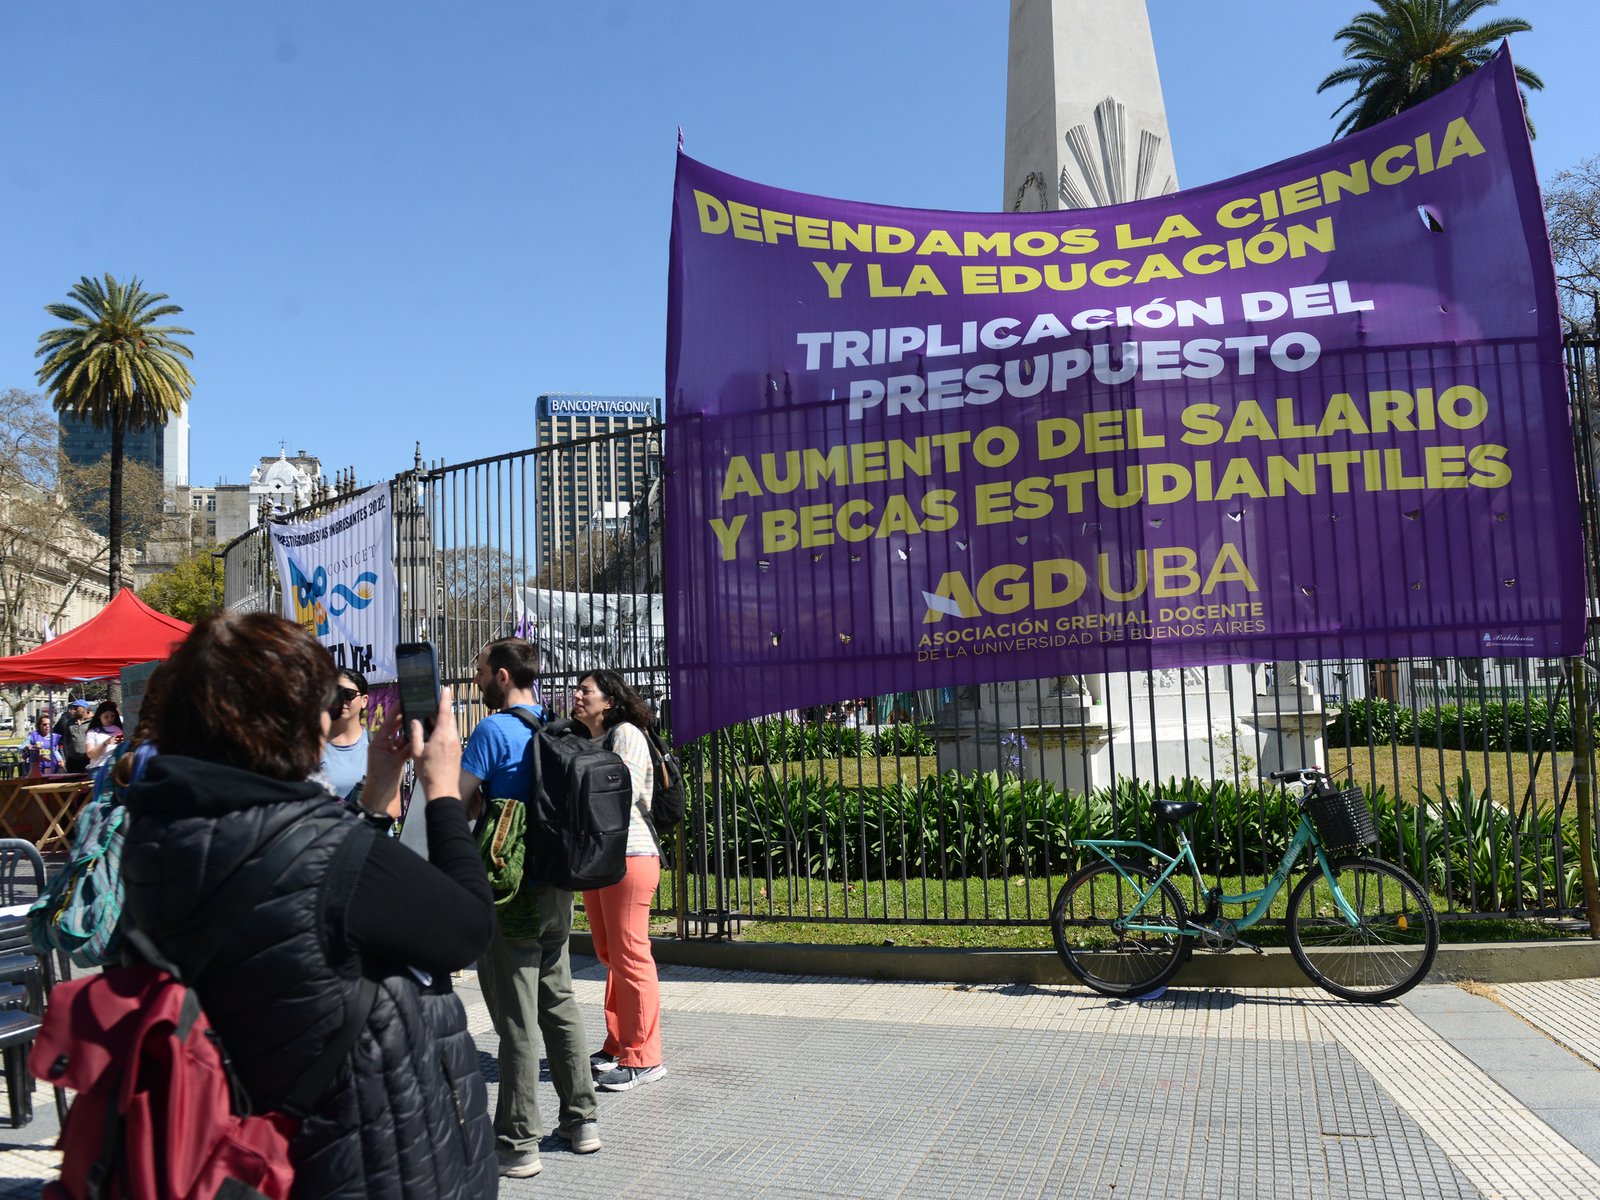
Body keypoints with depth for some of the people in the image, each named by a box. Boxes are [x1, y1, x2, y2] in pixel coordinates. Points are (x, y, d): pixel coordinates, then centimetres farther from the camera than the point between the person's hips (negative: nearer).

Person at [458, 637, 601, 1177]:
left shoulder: (492, 731, -14)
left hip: (510, 892, -8)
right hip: (557, 888, 8)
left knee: (517, 1019, 0)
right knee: (559, 1004, 16)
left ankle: (516, 1144, 9)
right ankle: (582, 1119, 25)